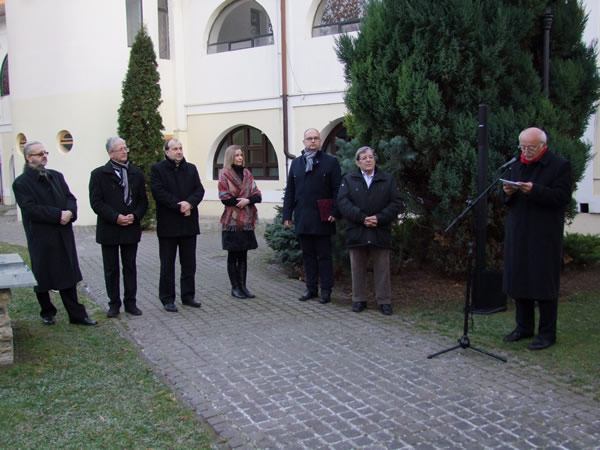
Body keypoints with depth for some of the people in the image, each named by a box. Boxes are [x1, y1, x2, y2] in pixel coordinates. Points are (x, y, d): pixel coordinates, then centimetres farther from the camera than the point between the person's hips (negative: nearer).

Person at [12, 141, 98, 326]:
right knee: (42, 278, 9)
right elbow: (31, 209, -16)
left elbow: (70, 198, 8)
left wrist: (69, 212, -13)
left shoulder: (56, 176, 13)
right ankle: (47, 312, 26)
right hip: (41, 238, -5)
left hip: (64, 236, 5)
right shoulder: (21, 183, -7)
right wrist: (59, 214, -20)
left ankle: (77, 314, 12)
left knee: (68, 276, 7)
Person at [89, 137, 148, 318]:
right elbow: (96, 202, -8)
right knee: (111, 269, 6)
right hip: (109, 230, -2)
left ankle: (130, 302, 17)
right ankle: (114, 304, 16)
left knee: (130, 267, 9)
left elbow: (143, 201, 7)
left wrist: (134, 216, -11)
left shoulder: (136, 173, 9)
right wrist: (116, 217, -17)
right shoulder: (99, 174, -1)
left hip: (131, 228, 3)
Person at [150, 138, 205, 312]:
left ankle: (188, 295, 20)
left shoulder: (191, 168, 12)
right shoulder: (157, 169, -1)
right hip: (168, 224, -4)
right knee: (167, 265, 3)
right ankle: (167, 299, 11)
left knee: (189, 263, 10)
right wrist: (179, 206, -17)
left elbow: (200, 190, 4)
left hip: (189, 223, 4)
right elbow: (158, 192, -12)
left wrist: (189, 203, -15)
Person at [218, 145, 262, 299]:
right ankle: (235, 287, 12)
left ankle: (243, 286, 16)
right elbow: (224, 197, -11)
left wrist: (248, 200, -13)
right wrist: (241, 201, -12)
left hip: (247, 221, 5)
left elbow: (257, 195, 6)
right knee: (233, 255, 4)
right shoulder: (225, 174, -3)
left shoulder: (247, 173, 12)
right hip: (232, 221, -5)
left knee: (243, 255, 9)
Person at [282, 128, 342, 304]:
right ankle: (311, 288, 20)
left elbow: (337, 189, -3)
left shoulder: (330, 162, 1)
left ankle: (326, 290, 11)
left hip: (322, 219, -4)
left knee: (324, 255, 3)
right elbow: (290, 191, 13)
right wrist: (287, 215, 7)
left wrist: (335, 212, -12)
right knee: (308, 255, 10)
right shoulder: (296, 163, 14)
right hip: (302, 219, 4)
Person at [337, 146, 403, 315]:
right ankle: (359, 300, 19)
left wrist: (379, 218, -14)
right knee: (358, 269, 8)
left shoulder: (388, 179, 8)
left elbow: (396, 203, 0)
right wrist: (362, 218, -17)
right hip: (356, 232, 0)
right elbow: (343, 203, -6)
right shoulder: (348, 180, 7)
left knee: (382, 269, 4)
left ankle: (384, 301, 13)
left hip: (381, 232, 0)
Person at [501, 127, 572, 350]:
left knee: (544, 283, 0)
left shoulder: (560, 166, -4)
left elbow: (563, 196, -14)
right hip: (517, 234, 6)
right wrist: (507, 193, -6)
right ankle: (524, 327, 24)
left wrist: (535, 191, -25)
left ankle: (547, 333, 11)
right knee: (518, 281, 10)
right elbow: (506, 199, 17)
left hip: (544, 236, -6)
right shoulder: (516, 166, 15)